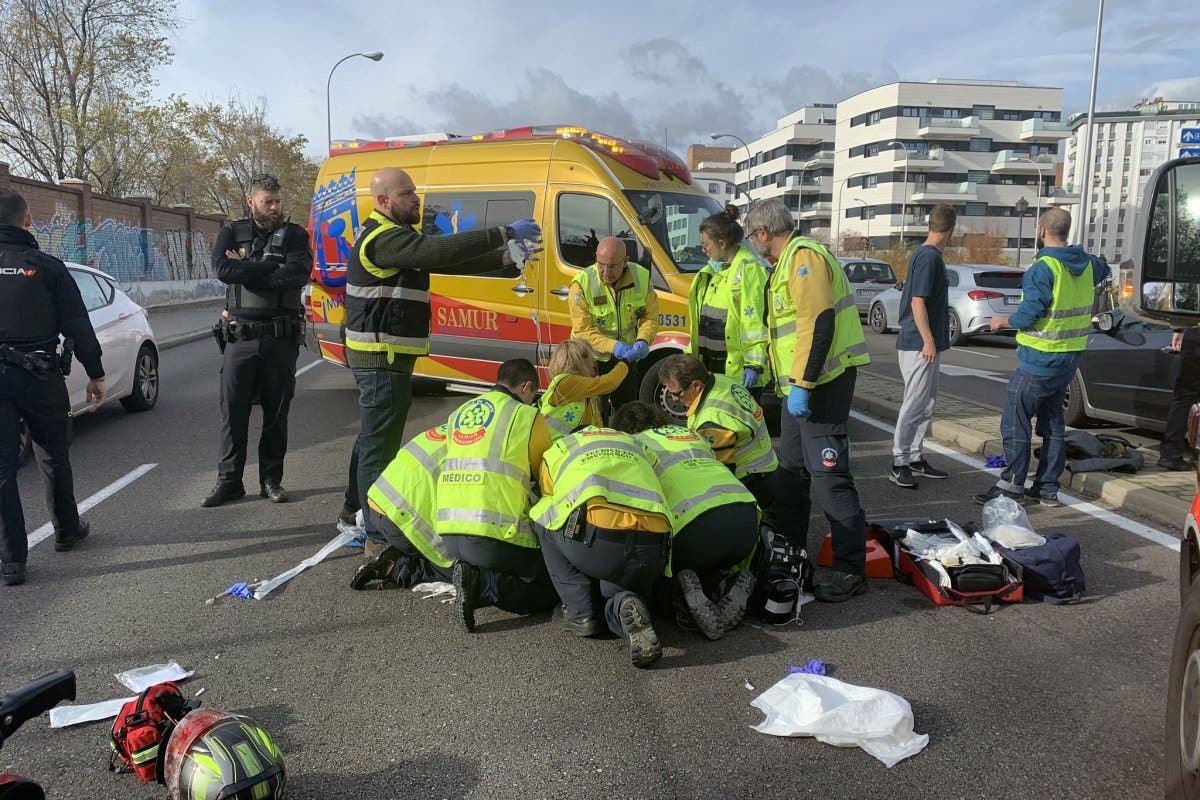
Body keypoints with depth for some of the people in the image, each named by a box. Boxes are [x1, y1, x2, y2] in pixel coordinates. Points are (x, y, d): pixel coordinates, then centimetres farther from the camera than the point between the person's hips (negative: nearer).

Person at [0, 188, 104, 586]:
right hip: (39, 376, -1)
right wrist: (95, 374, 4)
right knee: (53, 455, 17)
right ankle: (66, 530, 33)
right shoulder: (47, 266, -4)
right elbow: (78, 327, -4)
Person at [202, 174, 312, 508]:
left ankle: (271, 480, 18)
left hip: (281, 338, 0)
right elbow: (222, 269, -13)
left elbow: (299, 274, -15)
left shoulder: (294, 235, 5)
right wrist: (273, 265, -13)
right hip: (240, 337, 0)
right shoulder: (232, 232, 7)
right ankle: (229, 481, 14)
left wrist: (246, 271, -13)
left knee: (276, 412, 7)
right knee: (233, 412, 3)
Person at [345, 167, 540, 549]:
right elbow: (441, 250, -30)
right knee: (380, 445, -5)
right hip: (383, 358, -11)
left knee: (372, 439, 20)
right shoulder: (384, 239, -18)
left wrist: (503, 259, 2)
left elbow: (446, 261, 13)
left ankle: (357, 512, 34)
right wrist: (505, 233, -27)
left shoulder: (395, 237, 16)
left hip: (381, 356, 11)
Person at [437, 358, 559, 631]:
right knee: (549, 588, 6)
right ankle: (482, 586, -14)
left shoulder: (459, 413, 18)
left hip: (448, 534, 7)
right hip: (492, 534, -7)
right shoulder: (527, 416, 0)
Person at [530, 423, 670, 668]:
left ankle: (581, 613, 18)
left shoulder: (556, 451, 28)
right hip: (653, 551, 4)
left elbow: (552, 509, 37)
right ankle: (622, 605, -3)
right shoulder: (634, 444, 35)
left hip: (597, 540, -3)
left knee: (540, 517, 27)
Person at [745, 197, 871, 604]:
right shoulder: (789, 261, 19)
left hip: (820, 383, -11)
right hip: (801, 385, 11)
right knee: (791, 469, 16)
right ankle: (791, 550, 28)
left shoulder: (804, 256, -14)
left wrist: (802, 385, -25)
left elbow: (818, 323, -24)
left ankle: (851, 569, -1)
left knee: (828, 475, -9)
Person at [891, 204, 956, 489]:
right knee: (915, 405, -6)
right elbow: (918, 301, -21)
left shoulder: (925, 255, 13)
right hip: (919, 345, -10)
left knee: (927, 404, 15)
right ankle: (899, 463, 0)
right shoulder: (929, 257, -16)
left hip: (926, 345, 10)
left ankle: (916, 457, 23)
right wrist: (928, 341, -21)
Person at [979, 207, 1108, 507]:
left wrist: (1004, 321, -3)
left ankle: (1012, 486, 1)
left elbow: (1029, 315, -21)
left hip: (1039, 359, -8)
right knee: (1053, 423, 14)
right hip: (1070, 359, 8)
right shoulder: (1087, 264, 8)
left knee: (1016, 423, -1)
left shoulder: (1042, 268, -18)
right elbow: (1104, 271, 33)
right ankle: (1047, 488, 19)